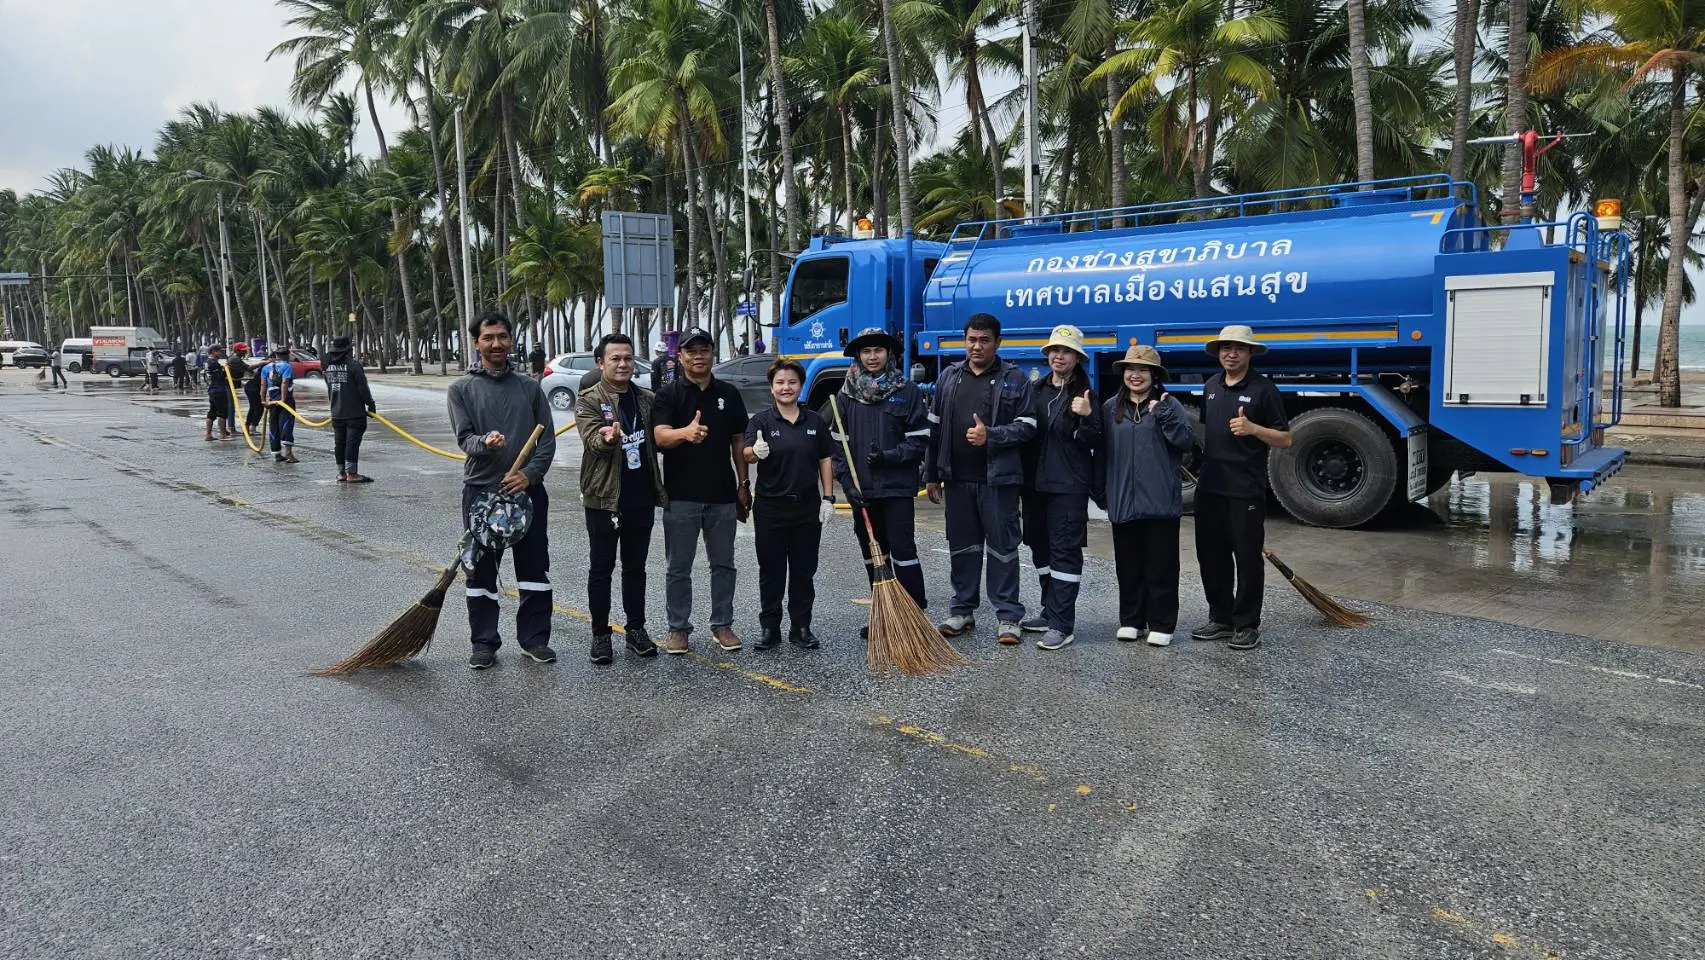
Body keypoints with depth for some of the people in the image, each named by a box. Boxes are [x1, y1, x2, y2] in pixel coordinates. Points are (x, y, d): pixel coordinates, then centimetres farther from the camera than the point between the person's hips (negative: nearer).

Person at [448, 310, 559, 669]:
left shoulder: (529, 387, 8)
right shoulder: (462, 389, 2)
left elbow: (547, 439, 4)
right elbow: (464, 438, -7)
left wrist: (529, 473, -11)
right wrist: (485, 442, -29)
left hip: (528, 490, 2)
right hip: (481, 490, -2)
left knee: (535, 567, 6)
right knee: (481, 569, 4)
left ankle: (534, 639, 18)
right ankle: (484, 644, 14)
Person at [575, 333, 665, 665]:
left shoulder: (647, 399, 8)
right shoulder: (589, 400, -6)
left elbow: (658, 439, 17)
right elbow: (593, 440, -21)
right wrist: (608, 438, -42)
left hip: (641, 498, 4)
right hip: (604, 498, -4)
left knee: (635, 567, 14)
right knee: (601, 569, 5)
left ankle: (636, 629, 24)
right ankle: (600, 635, 14)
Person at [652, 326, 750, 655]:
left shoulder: (728, 394, 9)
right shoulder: (669, 394, -2)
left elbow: (738, 442, 13)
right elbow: (660, 436, -17)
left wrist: (743, 484, 8)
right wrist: (686, 433, -38)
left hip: (722, 495, 3)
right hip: (681, 496, -3)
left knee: (723, 564, 10)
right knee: (678, 567, 5)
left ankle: (722, 624, 22)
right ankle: (678, 628, 16)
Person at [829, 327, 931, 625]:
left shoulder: (908, 391, 0)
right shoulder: (846, 395, 7)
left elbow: (920, 440, -3)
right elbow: (837, 444, 5)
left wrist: (889, 456, -16)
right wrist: (847, 482, -5)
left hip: (897, 487, -3)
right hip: (861, 489, 4)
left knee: (902, 551, -5)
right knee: (872, 555, 11)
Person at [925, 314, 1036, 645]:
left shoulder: (1015, 380, -1)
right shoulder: (949, 378, 11)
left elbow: (1027, 427, -5)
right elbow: (935, 428, 12)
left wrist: (991, 436, -19)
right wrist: (932, 474, 10)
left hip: (998, 480, -4)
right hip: (957, 480, 4)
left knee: (1002, 548, 1)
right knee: (962, 547, 12)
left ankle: (1008, 617, 8)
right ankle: (962, 611, 23)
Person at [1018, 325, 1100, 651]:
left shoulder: (1083, 395, -3)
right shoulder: (1036, 391, 11)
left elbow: (1090, 443, -6)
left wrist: (1087, 417, -23)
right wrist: (1021, 480, 9)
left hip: (1068, 487, -6)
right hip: (1035, 484, 6)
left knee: (1065, 551, -6)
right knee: (1040, 548, 14)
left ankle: (1062, 624, -7)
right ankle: (1050, 612, 27)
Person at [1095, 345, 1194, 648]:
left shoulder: (1169, 404, 2)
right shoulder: (1111, 408, 9)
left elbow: (1186, 441, -8)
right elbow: (1102, 452, 11)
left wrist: (1163, 416, -18)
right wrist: (1101, 492, 11)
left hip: (1161, 502, -3)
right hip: (1123, 502, 3)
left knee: (1161, 566, 3)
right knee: (1128, 565, 10)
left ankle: (1161, 625, 11)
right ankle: (1131, 621, 21)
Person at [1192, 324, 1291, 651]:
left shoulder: (1263, 389, -5)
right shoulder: (1211, 386, 13)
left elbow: (1285, 440, -6)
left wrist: (1252, 429, -22)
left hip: (1245, 490, -6)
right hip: (1210, 486, 6)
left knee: (1247, 557, 2)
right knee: (1210, 554, 11)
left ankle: (1246, 626, 12)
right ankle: (1220, 618, 25)